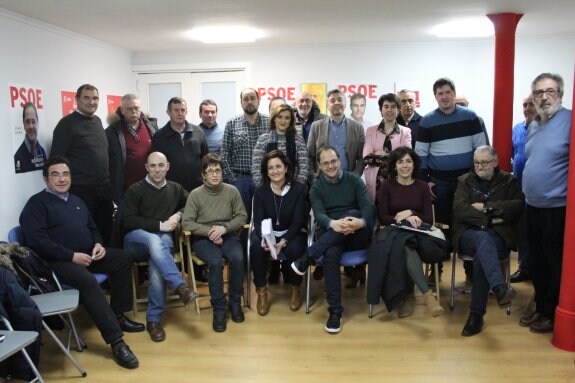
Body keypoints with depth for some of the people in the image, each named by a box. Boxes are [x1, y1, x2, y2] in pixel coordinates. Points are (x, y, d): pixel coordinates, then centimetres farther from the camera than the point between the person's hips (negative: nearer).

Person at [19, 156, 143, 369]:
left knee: (124, 258, -7)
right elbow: (37, 241, -16)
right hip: (59, 261, -8)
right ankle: (116, 341, -34)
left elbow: (92, 228, 26)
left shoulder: (76, 201, 21)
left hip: (87, 254, 8)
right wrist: (72, 256, -20)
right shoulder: (37, 203, -4)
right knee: (87, 281, -34)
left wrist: (98, 244, 1)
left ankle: (118, 315, 2)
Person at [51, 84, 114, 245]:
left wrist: (108, 181, 16)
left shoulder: (97, 121, 12)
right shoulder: (67, 124, -9)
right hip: (81, 191, -7)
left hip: (104, 189, 7)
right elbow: (57, 160, -11)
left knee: (106, 234, 13)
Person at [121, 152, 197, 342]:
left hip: (164, 240, 2)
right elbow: (127, 221, -9)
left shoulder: (176, 188, 11)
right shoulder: (136, 190, -2)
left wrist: (179, 215, 1)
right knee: (154, 239, -38)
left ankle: (153, 319, -26)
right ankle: (180, 286, -42)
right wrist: (159, 225, -16)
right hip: (137, 239, -2)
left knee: (157, 262, -33)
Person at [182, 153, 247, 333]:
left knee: (237, 259, -28)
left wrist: (224, 228, -13)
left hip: (228, 235, 2)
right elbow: (187, 223, -6)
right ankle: (219, 308, -16)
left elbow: (242, 217, 3)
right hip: (203, 238, -1)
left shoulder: (232, 191, 1)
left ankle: (235, 302, -6)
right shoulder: (195, 194, -3)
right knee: (215, 262, -31)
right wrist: (209, 232, -17)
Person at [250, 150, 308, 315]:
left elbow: (298, 222, -12)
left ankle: (296, 289, -5)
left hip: (292, 233, -1)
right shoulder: (260, 191, -3)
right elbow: (258, 221, -7)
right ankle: (261, 291, -10)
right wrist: (264, 238, -30)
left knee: (294, 249, -34)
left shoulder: (299, 189, -9)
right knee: (257, 247, -32)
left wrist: (283, 241, -28)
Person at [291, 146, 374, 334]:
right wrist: (333, 224, -35)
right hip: (330, 237, 0)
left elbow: (368, 207, -6)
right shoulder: (316, 187, 7)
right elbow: (319, 214, -10)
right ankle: (335, 311, -28)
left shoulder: (354, 180, 7)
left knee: (353, 213, -33)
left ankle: (307, 258, -31)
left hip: (357, 235, 1)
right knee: (331, 254, -36)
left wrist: (361, 222, -31)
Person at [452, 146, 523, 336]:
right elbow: (459, 210, -3)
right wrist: (489, 219, -11)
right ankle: (500, 289, -58)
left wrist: (487, 207, -9)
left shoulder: (509, 181, 13)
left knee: (482, 255, -34)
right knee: (484, 239, -37)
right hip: (469, 234, 1)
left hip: (499, 235, 0)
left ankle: (476, 314, -31)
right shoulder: (465, 181, 15)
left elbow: (518, 207, -5)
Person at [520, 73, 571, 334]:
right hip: (533, 207, 8)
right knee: (536, 262, 16)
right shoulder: (532, 126, 12)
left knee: (557, 264, 5)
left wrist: (563, 194, -20)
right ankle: (540, 309, 30)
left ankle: (552, 315, 19)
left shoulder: (568, 121, -12)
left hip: (558, 208, -7)